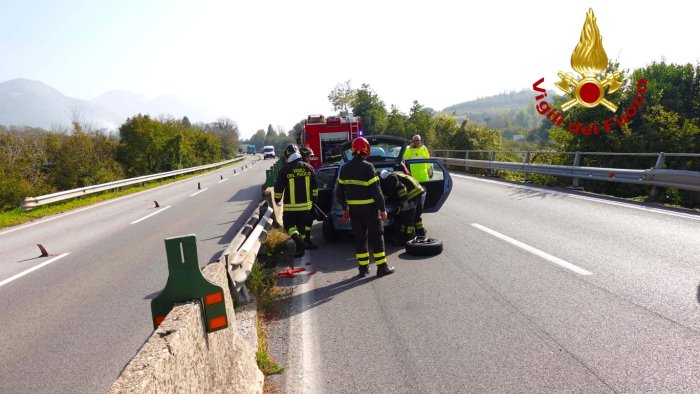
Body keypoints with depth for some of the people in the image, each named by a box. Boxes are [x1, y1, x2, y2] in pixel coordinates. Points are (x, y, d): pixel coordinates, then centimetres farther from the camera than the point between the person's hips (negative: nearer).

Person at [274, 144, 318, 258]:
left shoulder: (285, 170, -12)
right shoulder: (308, 167, 0)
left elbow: (279, 187, -6)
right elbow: (314, 186, 7)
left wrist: (277, 199, 10)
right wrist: (314, 198, 19)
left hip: (290, 206, -4)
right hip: (306, 204, 4)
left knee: (289, 224, 11)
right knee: (302, 225, 17)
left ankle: (297, 238, -15)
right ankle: (300, 247, 24)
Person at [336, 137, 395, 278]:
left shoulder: (345, 168, 4)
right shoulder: (367, 167, -14)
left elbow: (339, 191, 8)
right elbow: (376, 191, -16)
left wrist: (345, 207, 18)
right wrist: (383, 209, -10)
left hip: (353, 208, 5)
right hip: (369, 208, -5)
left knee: (359, 237, 12)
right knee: (376, 236, 5)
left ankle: (363, 268, 16)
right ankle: (382, 267, 9)